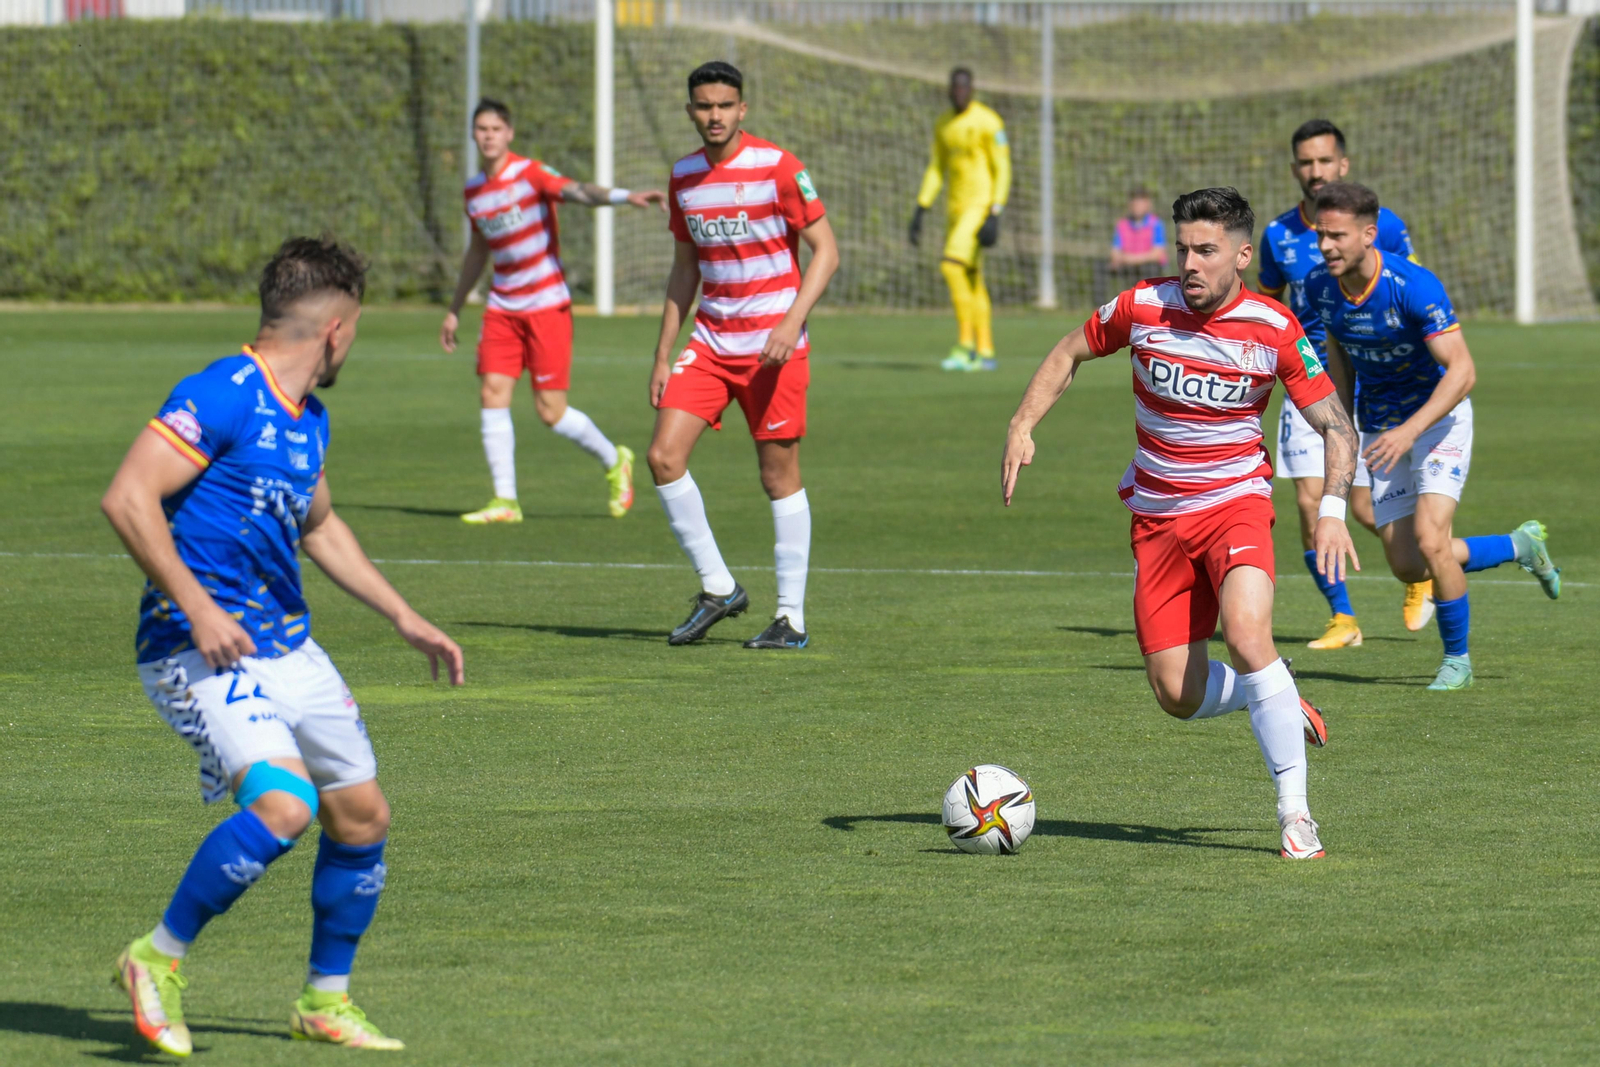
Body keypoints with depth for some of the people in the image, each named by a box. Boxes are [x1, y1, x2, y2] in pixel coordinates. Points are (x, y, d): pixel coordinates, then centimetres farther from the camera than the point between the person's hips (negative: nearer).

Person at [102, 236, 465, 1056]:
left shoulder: (309, 419, 13)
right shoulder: (223, 396, -16)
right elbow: (127, 499, -23)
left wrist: (404, 618, 28)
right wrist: (197, 607, -26)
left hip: (286, 644, 9)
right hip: (204, 649, -9)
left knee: (363, 816, 10)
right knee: (282, 803, -26)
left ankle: (326, 1001, 27)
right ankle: (159, 959, -8)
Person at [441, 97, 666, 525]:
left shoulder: (531, 174, -10)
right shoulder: (474, 191, 10)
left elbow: (579, 191, -29)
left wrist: (626, 197, -48)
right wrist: (455, 309, 29)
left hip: (547, 305, -6)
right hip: (503, 308, 6)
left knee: (551, 410, -5)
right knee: (493, 393, -6)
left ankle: (614, 461, 21)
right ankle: (505, 501, -1)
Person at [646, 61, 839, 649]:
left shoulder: (778, 167, -9)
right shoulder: (684, 176, 8)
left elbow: (826, 252, -8)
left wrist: (793, 321, -21)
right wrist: (663, 355, 13)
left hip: (773, 346, -5)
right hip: (710, 341, 5)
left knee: (779, 475, -2)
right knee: (664, 457, -7)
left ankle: (791, 617, 5)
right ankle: (717, 589, 6)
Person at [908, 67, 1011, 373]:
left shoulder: (987, 122, -11)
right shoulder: (943, 125, 12)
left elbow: (1003, 170, -12)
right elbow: (936, 170, 17)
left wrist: (994, 216, -19)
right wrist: (919, 211, 10)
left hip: (980, 206, -8)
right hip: (956, 207, 8)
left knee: (952, 265, -21)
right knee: (972, 279, 9)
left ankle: (965, 344, -16)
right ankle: (985, 353, 14)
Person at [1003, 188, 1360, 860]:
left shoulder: (1273, 331, -11)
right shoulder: (1142, 308, -7)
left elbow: (1336, 427, -4)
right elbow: (1070, 354, 11)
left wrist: (1332, 510, -19)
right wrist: (1022, 427, -1)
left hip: (1234, 502, -3)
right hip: (1157, 519, 3)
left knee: (1247, 635, -30)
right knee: (1179, 697, -2)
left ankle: (1294, 811, -22)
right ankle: (1276, 700, 31)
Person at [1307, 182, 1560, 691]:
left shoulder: (1415, 286, -27)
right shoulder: (1320, 286, -10)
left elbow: (1462, 370, -27)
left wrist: (1410, 431, -36)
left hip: (1438, 415, -6)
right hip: (1380, 428, 6)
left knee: (1430, 538, -22)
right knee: (1407, 566, 2)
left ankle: (1457, 660, 0)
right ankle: (1519, 545, 28)